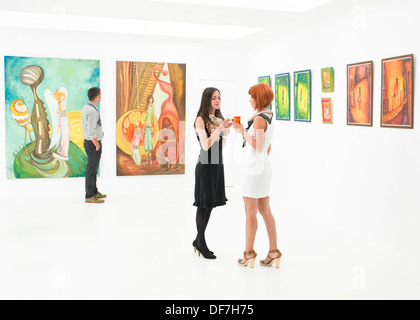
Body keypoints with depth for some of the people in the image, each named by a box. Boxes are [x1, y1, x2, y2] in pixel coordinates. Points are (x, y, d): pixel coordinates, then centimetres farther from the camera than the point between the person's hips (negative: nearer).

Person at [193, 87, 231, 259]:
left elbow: (222, 145, 12)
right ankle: (202, 244, 13)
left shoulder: (219, 119, 10)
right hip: (205, 166, -7)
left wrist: (225, 131, -3)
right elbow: (205, 145, -20)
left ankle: (198, 240, 26)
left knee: (211, 203, 12)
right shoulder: (201, 120, -11)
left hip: (217, 165, 7)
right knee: (203, 205, 1)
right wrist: (219, 129, -26)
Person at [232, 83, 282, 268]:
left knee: (250, 213, 2)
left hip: (254, 170, -9)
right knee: (265, 211, 12)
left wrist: (243, 132, -14)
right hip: (264, 169, 9)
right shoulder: (268, 119, 13)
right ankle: (273, 252, 15)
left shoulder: (259, 119, -17)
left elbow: (259, 148, -22)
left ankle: (249, 253, 12)